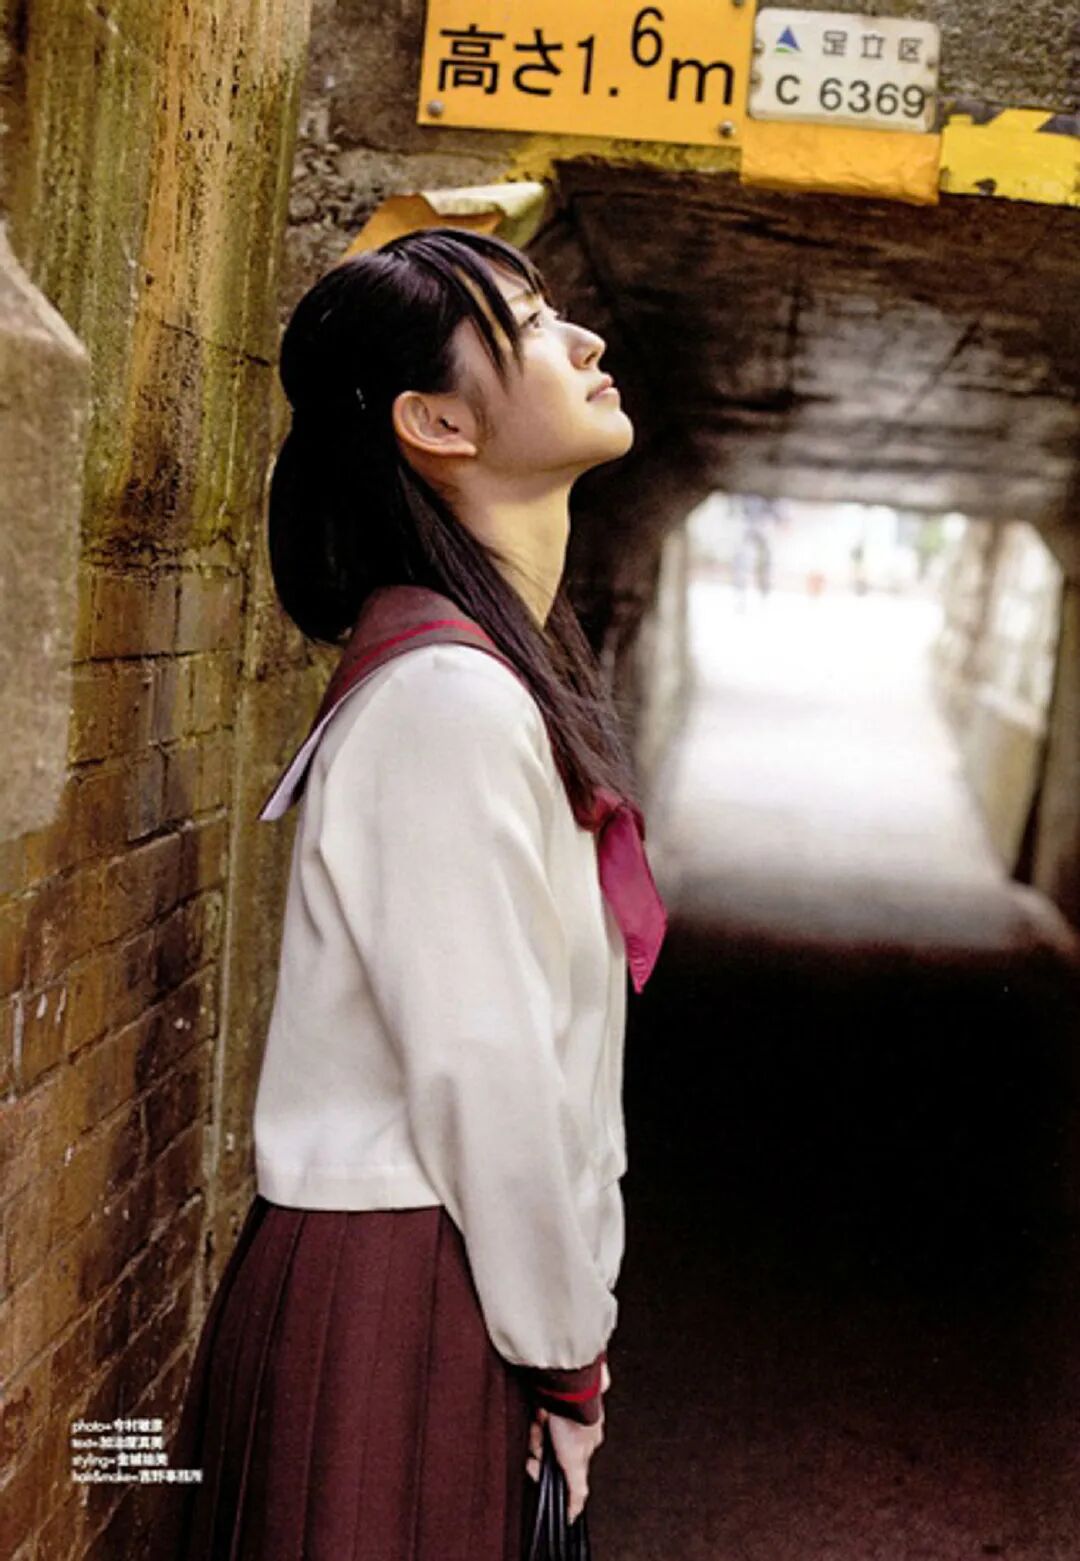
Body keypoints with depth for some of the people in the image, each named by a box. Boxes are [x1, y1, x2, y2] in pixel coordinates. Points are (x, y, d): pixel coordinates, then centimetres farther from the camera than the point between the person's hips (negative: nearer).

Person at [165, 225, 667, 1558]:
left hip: (462, 1270, 9)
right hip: (399, 1297, -9)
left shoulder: (510, 667, 9)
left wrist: (567, 1321, 12)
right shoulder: (450, 697, -21)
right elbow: (482, 1075, -21)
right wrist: (567, 1359, -11)